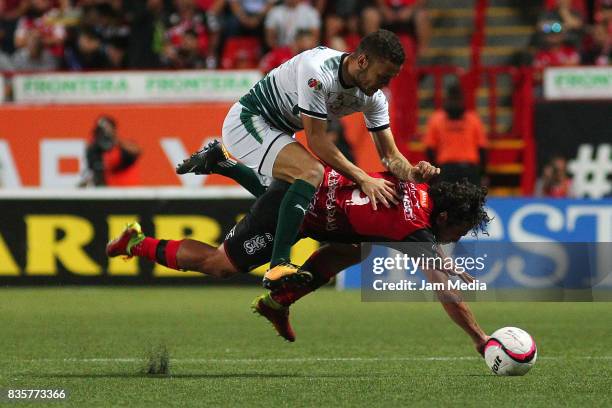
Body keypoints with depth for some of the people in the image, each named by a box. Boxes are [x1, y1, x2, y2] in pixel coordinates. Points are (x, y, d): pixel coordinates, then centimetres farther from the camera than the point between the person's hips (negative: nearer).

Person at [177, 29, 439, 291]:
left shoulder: (373, 97, -8)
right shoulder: (318, 72, -32)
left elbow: (389, 155, -4)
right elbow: (316, 140, -29)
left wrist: (411, 173, -26)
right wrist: (363, 179, -32)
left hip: (278, 129, 9)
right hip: (248, 120, -9)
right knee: (311, 171, -31)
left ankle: (221, 160, 35)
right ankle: (279, 266, -36)